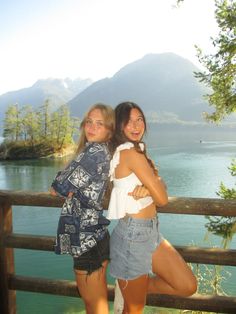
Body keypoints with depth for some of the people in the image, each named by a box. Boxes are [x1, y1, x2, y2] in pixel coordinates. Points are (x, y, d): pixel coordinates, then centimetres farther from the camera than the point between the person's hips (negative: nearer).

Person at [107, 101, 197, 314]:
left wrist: (147, 188, -17)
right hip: (133, 235, -8)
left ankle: (132, 289, 26)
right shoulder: (131, 152, -19)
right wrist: (155, 183, 2)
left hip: (150, 232, 9)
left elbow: (159, 186, 4)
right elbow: (162, 198, -18)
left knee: (188, 286, 10)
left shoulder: (136, 151, 11)